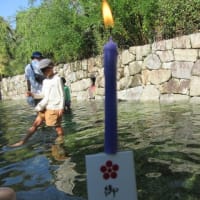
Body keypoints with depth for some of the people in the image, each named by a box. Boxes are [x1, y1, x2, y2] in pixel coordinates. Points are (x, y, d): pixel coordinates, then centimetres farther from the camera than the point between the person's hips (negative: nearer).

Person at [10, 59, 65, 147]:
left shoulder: (57, 79, -7)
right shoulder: (45, 81, 14)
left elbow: (62, 95, -8)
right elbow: (44, 95, 15)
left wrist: (61, 108, -13)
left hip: (55, 108, -7)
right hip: (45, 107, 8)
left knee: (56, 125, 4)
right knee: (36, 124, 7)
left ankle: (60, 138, 26)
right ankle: (23, 141, 11)